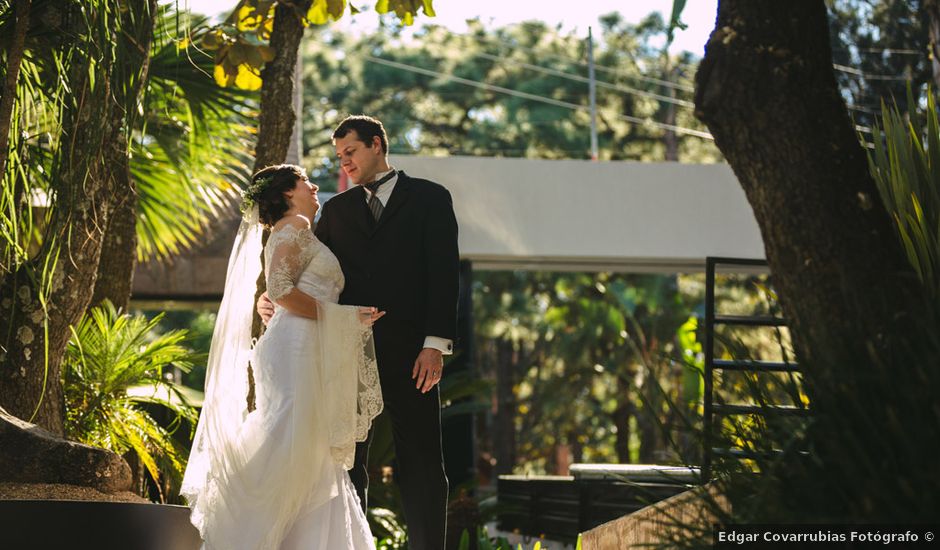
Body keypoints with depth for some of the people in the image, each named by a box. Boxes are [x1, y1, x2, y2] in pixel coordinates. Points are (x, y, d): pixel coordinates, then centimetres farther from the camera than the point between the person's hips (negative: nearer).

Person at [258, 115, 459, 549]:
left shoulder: (429, 198, 6)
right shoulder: (337, 209, 18)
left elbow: (443, 273, -2)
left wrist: (435, 344, -12)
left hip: (409, 352, -4)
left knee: (420, 463, -2)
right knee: (346, 461, 3)